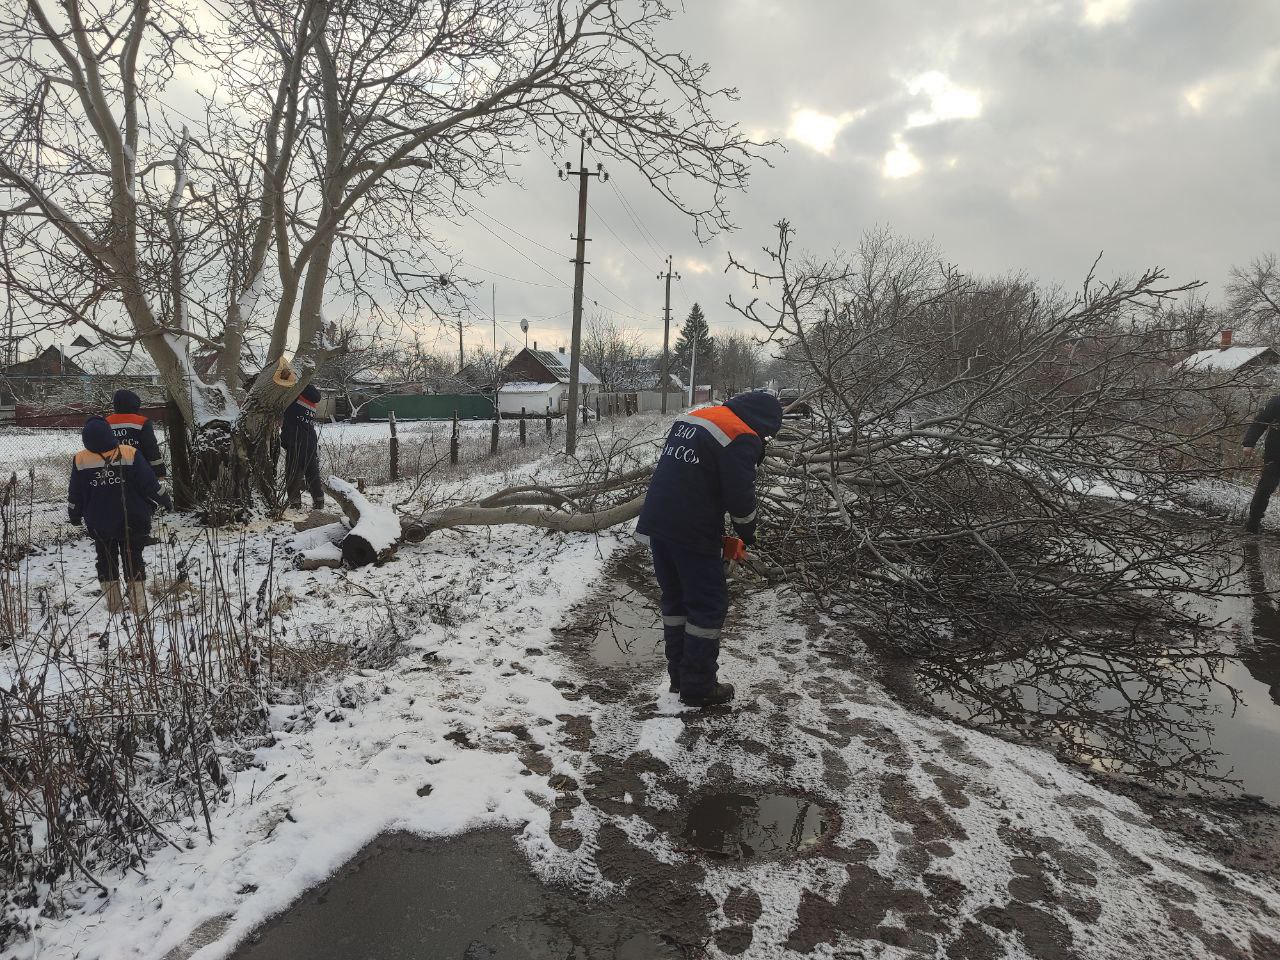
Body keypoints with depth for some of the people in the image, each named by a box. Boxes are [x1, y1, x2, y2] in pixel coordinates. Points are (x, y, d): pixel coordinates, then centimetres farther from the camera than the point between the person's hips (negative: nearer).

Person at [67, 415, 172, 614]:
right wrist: (165, 501, 8)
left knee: (106, 561, 15)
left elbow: (75, 494, 1)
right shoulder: (130, 454, -15)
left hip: (100, 524, 1)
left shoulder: (80, 460, -10)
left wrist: (74, 515, 18)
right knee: (134, 560, 7)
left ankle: (114, 605, 17)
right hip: (132, 522, -1)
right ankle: (139, 605, 5)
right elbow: (150, 484, -8)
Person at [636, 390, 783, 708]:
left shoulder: (691, 417, 16)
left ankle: (679, 675, 27)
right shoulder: (743, 438, -9)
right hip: (693, 534, -8)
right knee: (708, 606, 4)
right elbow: (740, 495, -11)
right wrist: (747, 533, 9)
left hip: (656, 522, 8)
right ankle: (698, 687, 11)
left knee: (675, 600, 17)